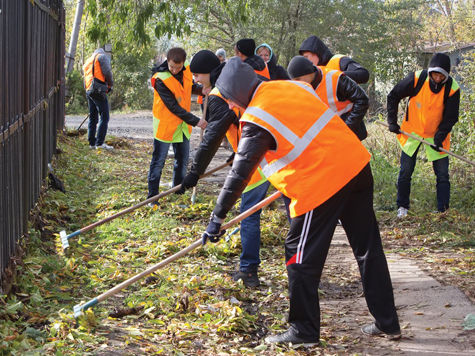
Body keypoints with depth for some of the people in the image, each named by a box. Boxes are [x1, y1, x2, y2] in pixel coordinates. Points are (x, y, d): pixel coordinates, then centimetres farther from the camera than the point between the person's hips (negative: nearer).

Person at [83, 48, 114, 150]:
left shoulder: (87, 62, 27)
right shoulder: (102, 57, 5)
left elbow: (85, 78, 22)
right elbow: (107, 72, -7)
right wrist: (110, 85, 7)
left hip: (88, 91, 8)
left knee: (93, 117, 12)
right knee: (104, 116, -9)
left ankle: (92, 142, 10)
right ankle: (100, 143, -17)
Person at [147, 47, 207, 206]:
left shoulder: (186, 71, -5)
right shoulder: (161, 79, -24)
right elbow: (173, 107, -25)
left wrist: (201, 89, -8)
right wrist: (195, 121, -27)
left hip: (182, 124, 6)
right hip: (165, 125, -6)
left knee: (183, 159, 15)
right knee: (159, 161, 1)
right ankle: (152, 196, 9)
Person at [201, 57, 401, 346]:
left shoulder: (256, 121, -11)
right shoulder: (291, 86, 11)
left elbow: (240, 172, -15)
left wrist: (218, 217, -12)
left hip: (323, 181, -8)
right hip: (357, 164, 8)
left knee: (302, 256, 6)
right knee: (368, 247, 15)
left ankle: (304, 331, 13)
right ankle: (387, 323, 24)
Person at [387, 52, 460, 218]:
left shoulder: (452, 88, -18)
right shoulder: (416, 79, -20)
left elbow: (451, 117, -9)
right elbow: (393, 97, -5)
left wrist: (439, 137, -20)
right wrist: (392, 122, -6)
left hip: (436, 134, 0)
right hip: (412, 131, 0)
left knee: (443, 174, -3)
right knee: (405, 171, 5)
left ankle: (443, 210, 4)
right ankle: (402, 207, 19)